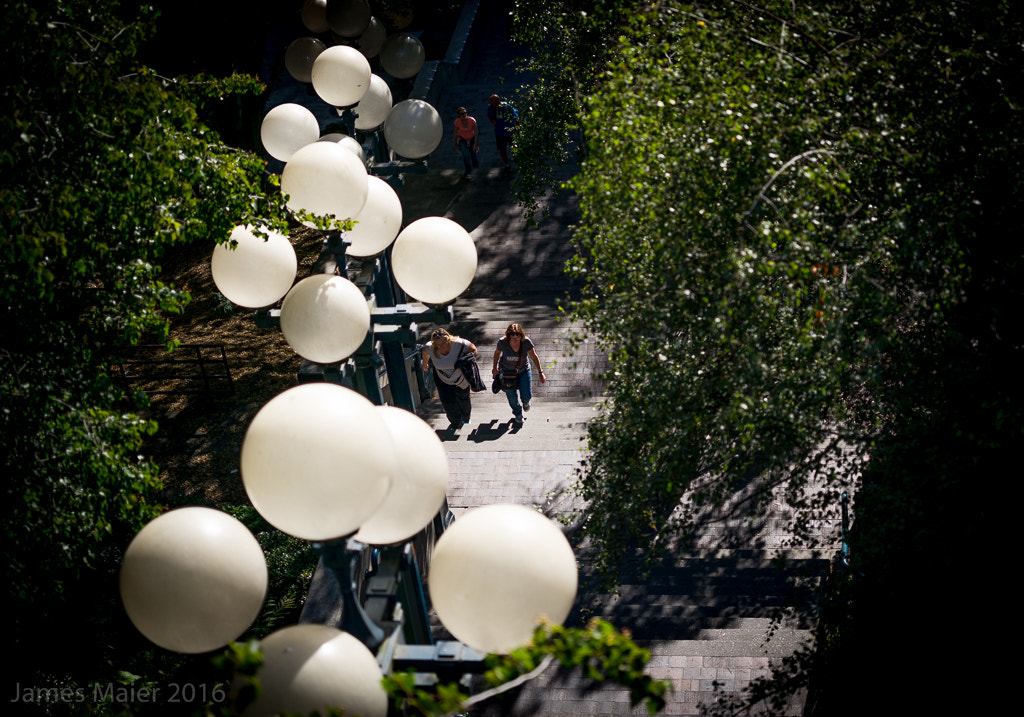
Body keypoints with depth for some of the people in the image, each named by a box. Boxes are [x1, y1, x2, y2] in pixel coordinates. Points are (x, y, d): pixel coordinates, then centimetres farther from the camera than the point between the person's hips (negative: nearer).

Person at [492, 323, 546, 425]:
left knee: (527, 396, 0)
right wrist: (495, 367, 8)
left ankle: (525, 402, 42)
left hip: (523, 370, 0)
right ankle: (518, 413, 44)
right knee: (512, 396, 10)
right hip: (507, 371, 0)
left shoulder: (526, 342, -30)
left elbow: (534, 356, -14)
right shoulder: (502, 342, -29)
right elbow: (497, 352, -6)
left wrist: (540, 372, -9)